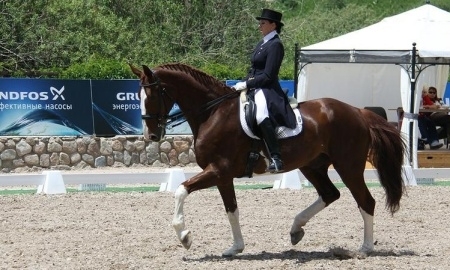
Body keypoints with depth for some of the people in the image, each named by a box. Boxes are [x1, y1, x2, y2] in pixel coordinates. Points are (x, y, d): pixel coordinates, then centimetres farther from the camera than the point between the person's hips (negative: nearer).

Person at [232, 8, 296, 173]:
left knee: (261, 116, -39)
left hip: (267, 90, -11)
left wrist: (246, 84, -17)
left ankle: (276, 159, -42)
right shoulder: (262, 43, 19)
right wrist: (242, 84, 6)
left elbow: (268, 76, -16)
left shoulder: (275, 45, -10)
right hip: (254, 88, 11)